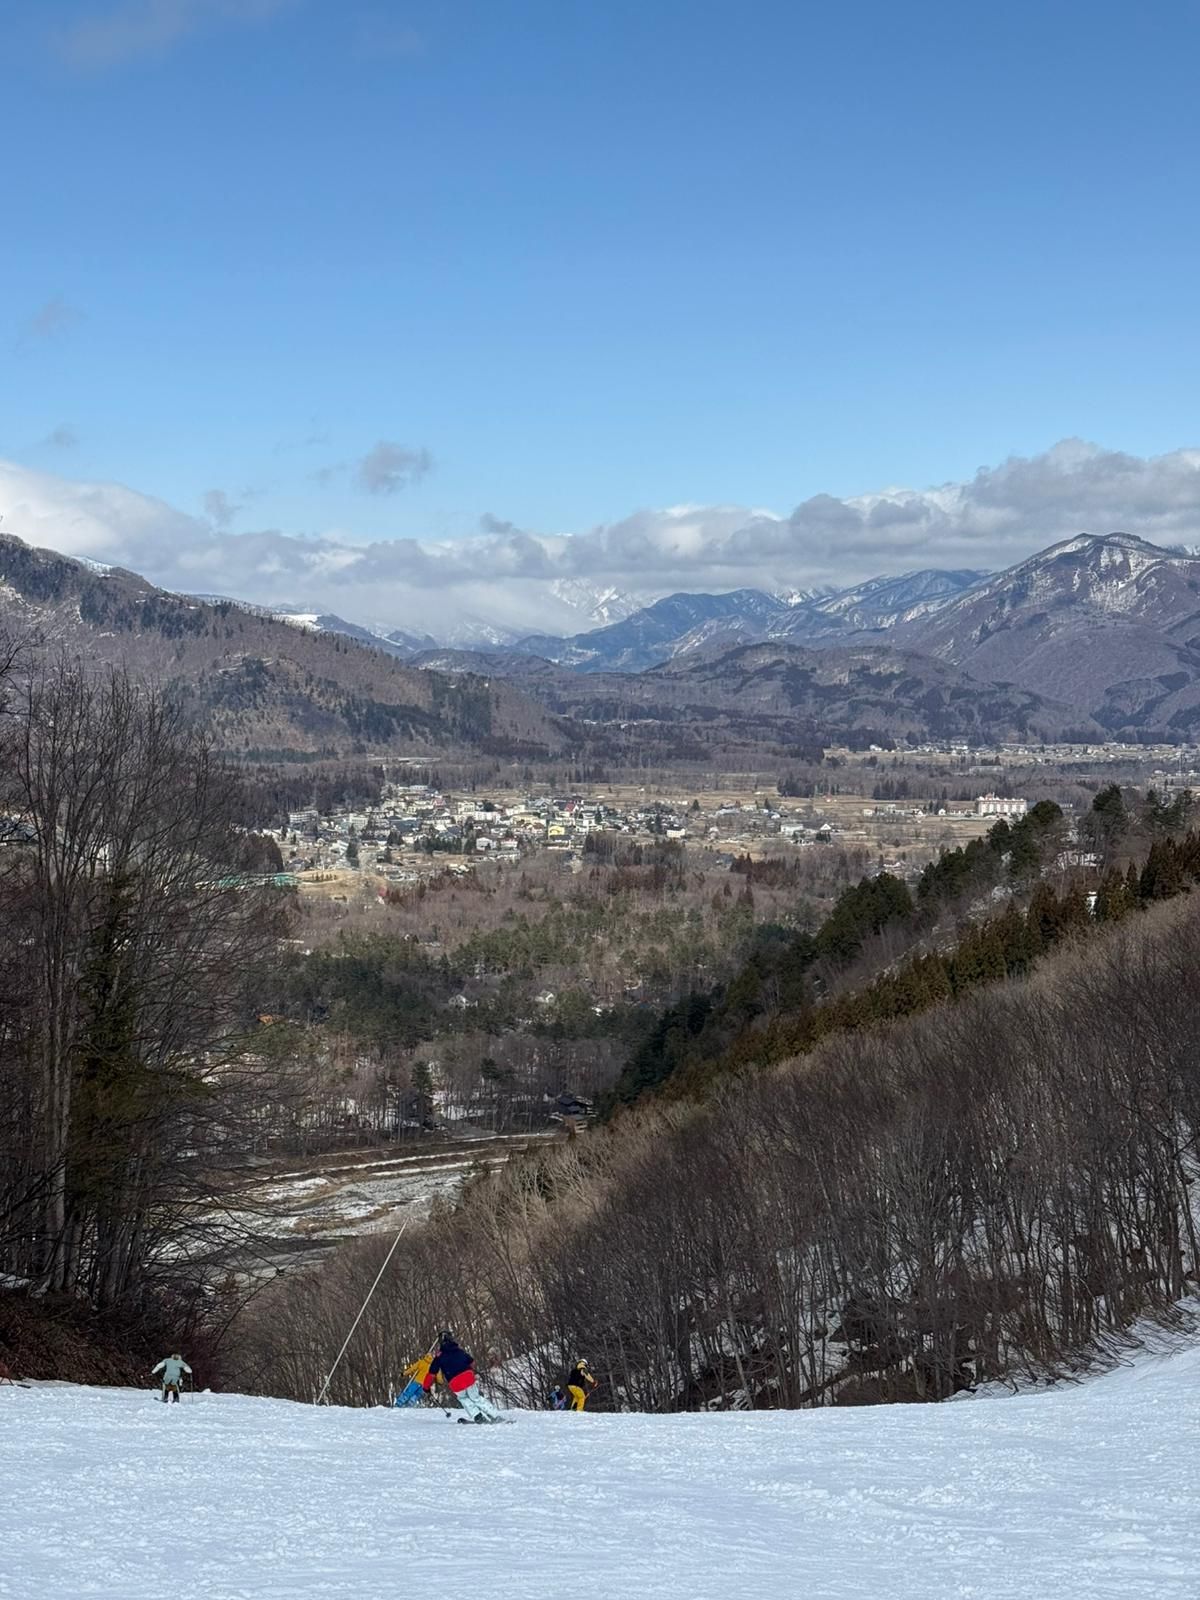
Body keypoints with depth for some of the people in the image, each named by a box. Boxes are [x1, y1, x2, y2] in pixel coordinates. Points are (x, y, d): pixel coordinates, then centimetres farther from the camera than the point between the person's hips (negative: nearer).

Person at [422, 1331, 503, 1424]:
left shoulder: (439, 1357, 9)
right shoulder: (459, 1351, 18)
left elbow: (431, 1373, 7)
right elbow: (472, 1363, 30)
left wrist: (426, 1387, 21)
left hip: (456, 1385, -2)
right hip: (469, 1379, 2)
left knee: (464, 1400, 26)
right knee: (477, 1399, 20)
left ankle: (478, 1417, 9)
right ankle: (496, 1417, 12)